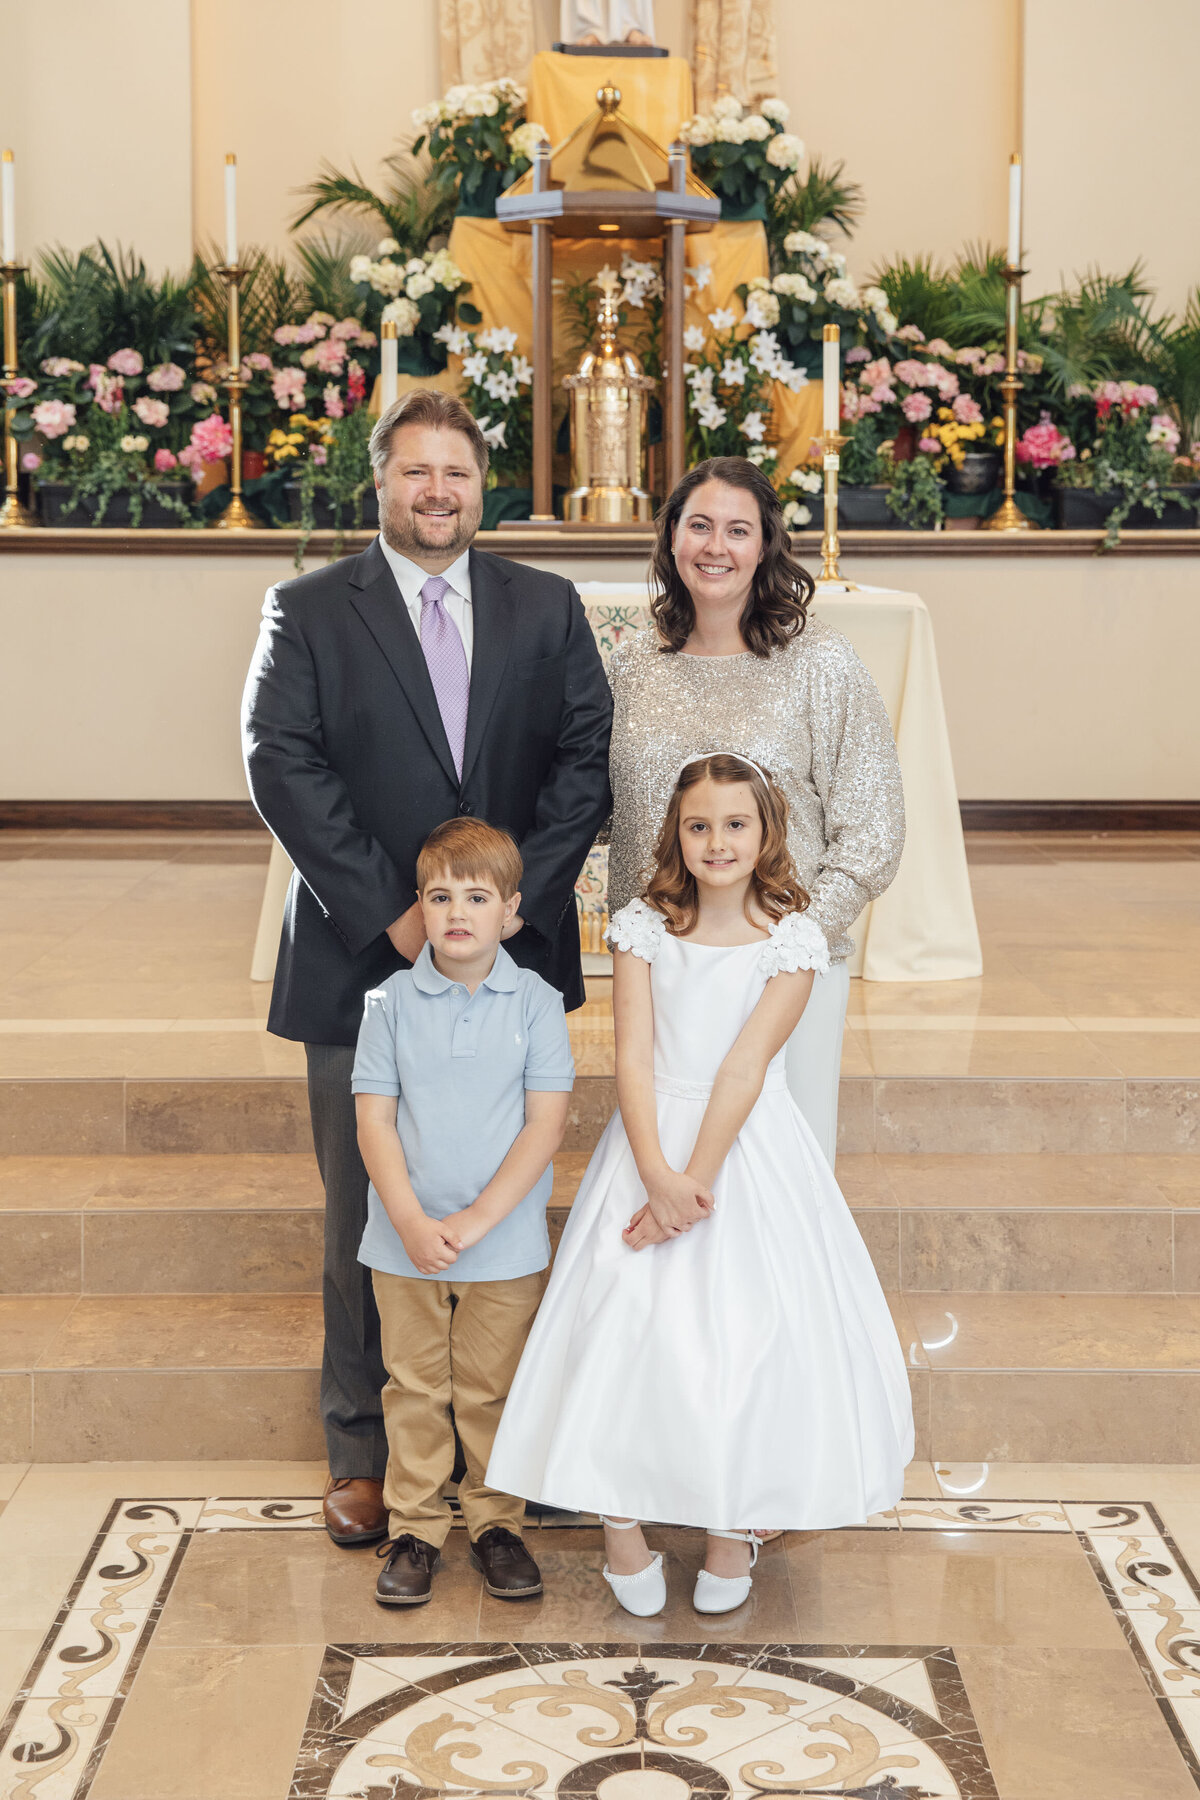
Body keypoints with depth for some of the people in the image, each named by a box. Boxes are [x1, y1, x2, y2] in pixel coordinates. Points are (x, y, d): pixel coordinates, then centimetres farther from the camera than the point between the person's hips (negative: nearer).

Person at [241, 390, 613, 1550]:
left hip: (511, 958, 2)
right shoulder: (308, 611, 1)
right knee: (366, 1217, 7)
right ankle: (360, 1448, 21)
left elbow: (588, 755, 0)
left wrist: (515, 894, -12)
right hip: (361, 962, -2)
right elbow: (282, 767, -8)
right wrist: (389, 913, -15)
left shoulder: (546, 609, 8)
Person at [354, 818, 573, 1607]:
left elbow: (546, 1124, -9)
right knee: (416, 1391, 11)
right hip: (406, 1240, 1)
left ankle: (497, 1524, 26)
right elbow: (374, 1121, -4)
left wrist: (473, 1221, -15)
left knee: (493, 1391, 10)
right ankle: (415, 1530, 23)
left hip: (506, 1244, -1)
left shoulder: (535, 1002, -6)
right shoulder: (393, 1002, -3)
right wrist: (411, 1222, -16)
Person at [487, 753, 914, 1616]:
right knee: (626, 1323, -3)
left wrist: (698, 1182, -16)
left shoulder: (792, 937, -5)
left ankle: (735, 1521, 18)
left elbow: (744, 1067, -11)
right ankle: (622, 1517, 12)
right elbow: (634, 1058, -6)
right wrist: (656, 1174, -18)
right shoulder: (644, 927, 0)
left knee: (750, 1330, -1)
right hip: (652, 1140, 1)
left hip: (753, 1151, -1)